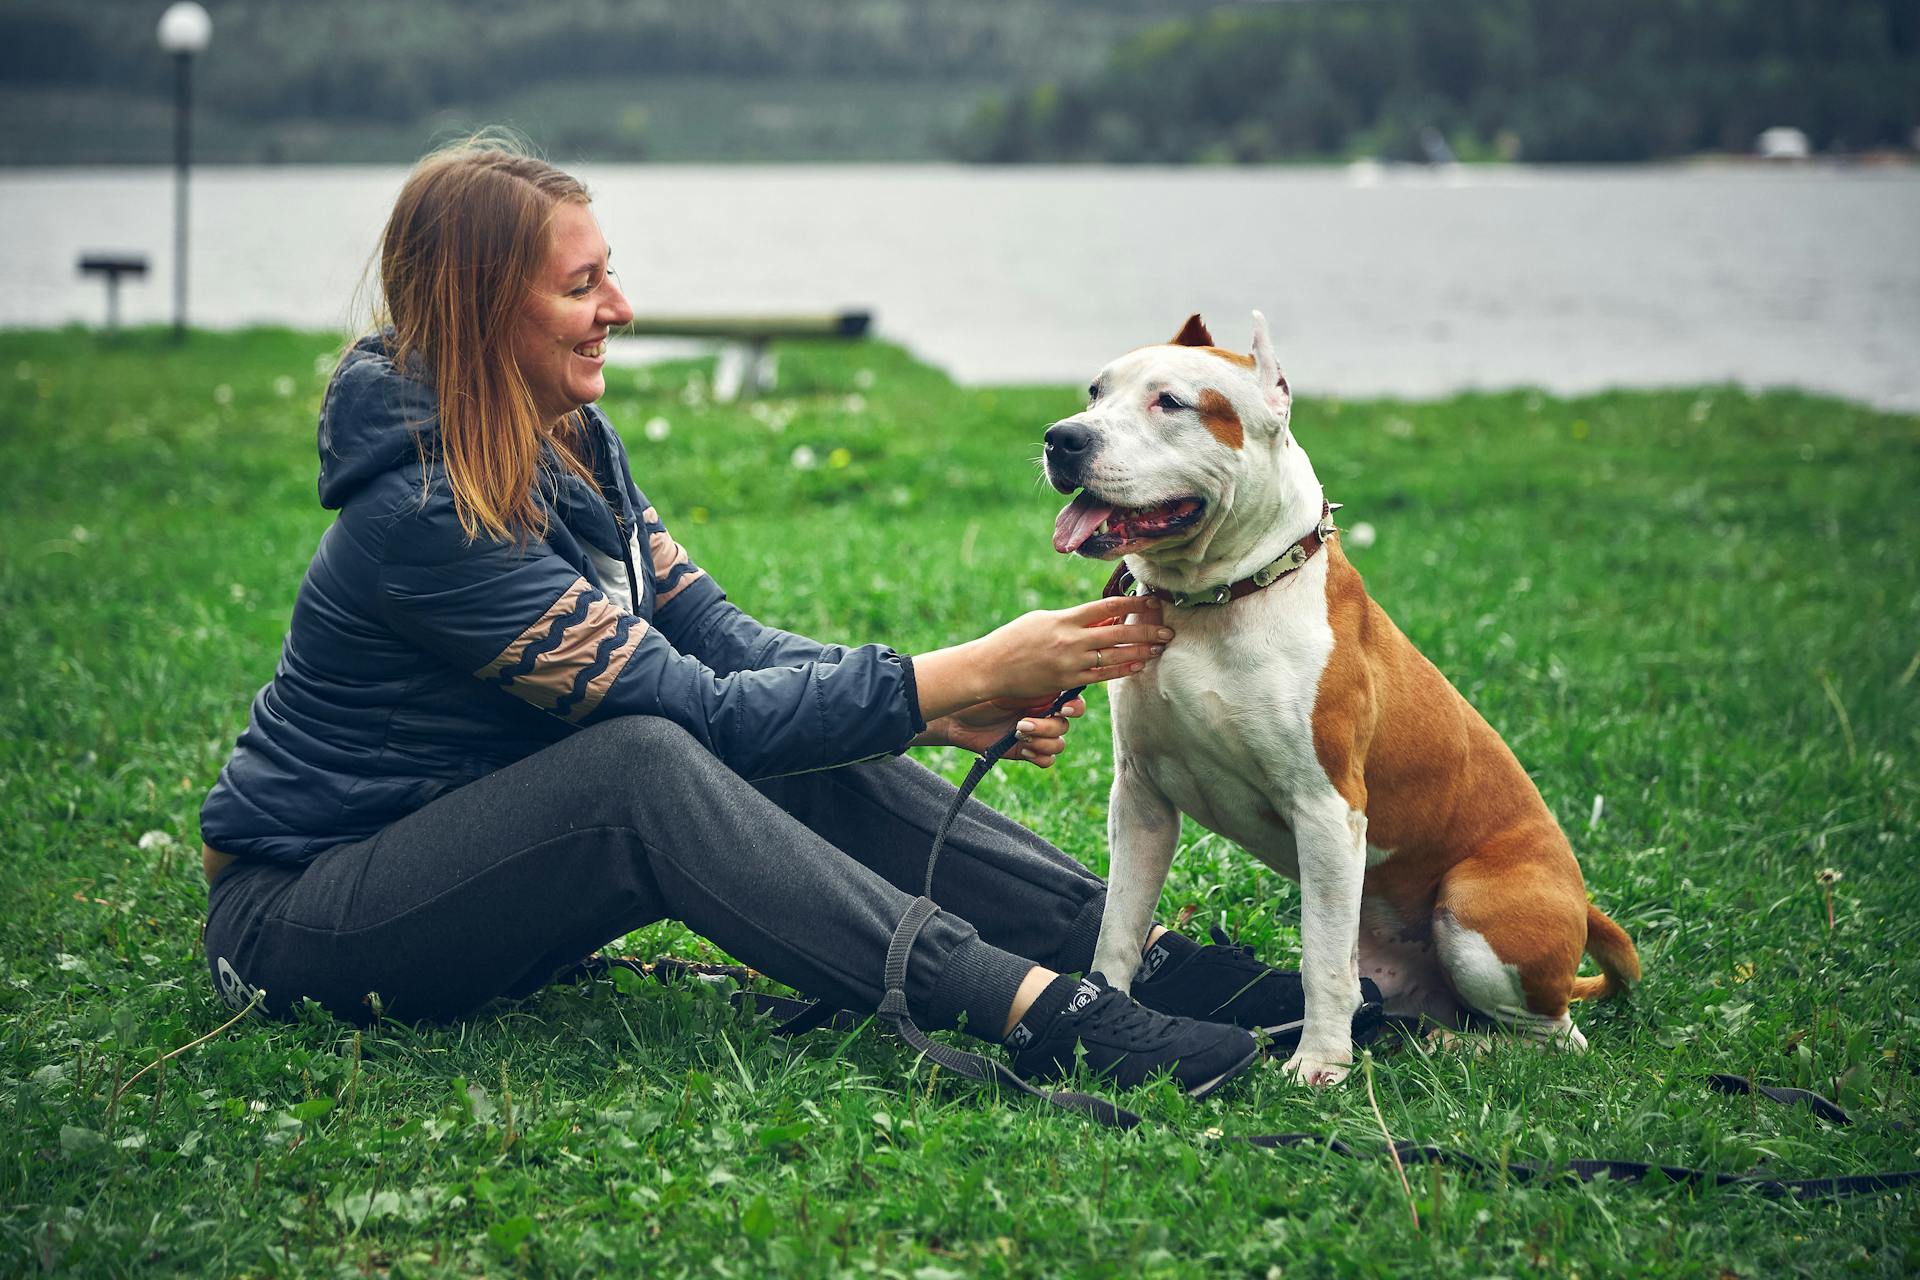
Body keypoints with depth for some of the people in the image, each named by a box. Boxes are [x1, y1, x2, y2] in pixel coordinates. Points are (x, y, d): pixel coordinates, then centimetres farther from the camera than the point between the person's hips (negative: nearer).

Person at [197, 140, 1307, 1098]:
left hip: (481, 857, 8)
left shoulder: (568, 438, 3)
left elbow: (717, 637, -1)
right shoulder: (423, 512, -26)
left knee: (808, 758, -11)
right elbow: (696, 709, -26)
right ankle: (1039, 1013, -39)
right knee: (644, 762, -33)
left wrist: (951, 707, -15)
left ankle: (1128, 946, -12)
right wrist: (967, 674, -25)